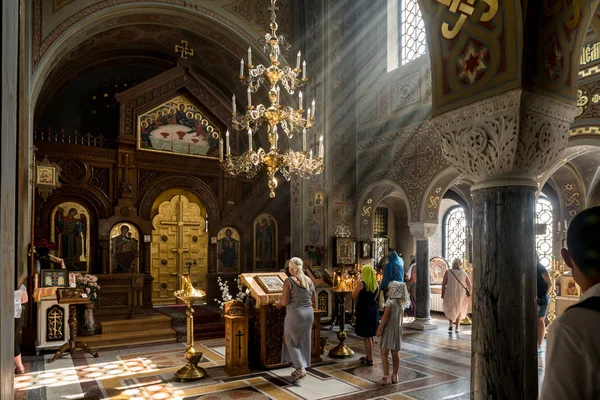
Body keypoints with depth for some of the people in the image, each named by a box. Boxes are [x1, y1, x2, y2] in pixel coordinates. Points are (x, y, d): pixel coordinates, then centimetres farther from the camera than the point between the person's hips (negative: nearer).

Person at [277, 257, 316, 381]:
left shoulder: (289, 281, -15)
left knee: (291, 342, 10)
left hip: (294, 315, -6)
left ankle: (300, 368, -1)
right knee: (304, 342, 15)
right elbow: (314, 301, 10)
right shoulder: (310, 281, 4)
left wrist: (279, 304, 3)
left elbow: (284, 301, -18)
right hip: (309, 314, 6)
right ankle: (301, 369, 24)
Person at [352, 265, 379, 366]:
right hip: (373, 310, 7)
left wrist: (356, 285, 2)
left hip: (364, 311, -7)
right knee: (370, 335, 18)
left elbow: (354, 296, -9)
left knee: (366, 336, 0)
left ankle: (369, 360, 4)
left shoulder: (362, 283, -15)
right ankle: (369, 356, 29)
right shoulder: (376, 284, 6)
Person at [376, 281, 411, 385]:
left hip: (389, 329, -8)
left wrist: (379, 329, -12)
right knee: (395, 354, 13)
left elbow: (385, 317, -17)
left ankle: (386, 377, -5)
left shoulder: (389, 302, -16)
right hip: (398, 329, 8)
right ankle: (395, 376, 19)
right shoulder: (402, 303, 6)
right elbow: (401, 317, 13)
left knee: (384, 354, -3)